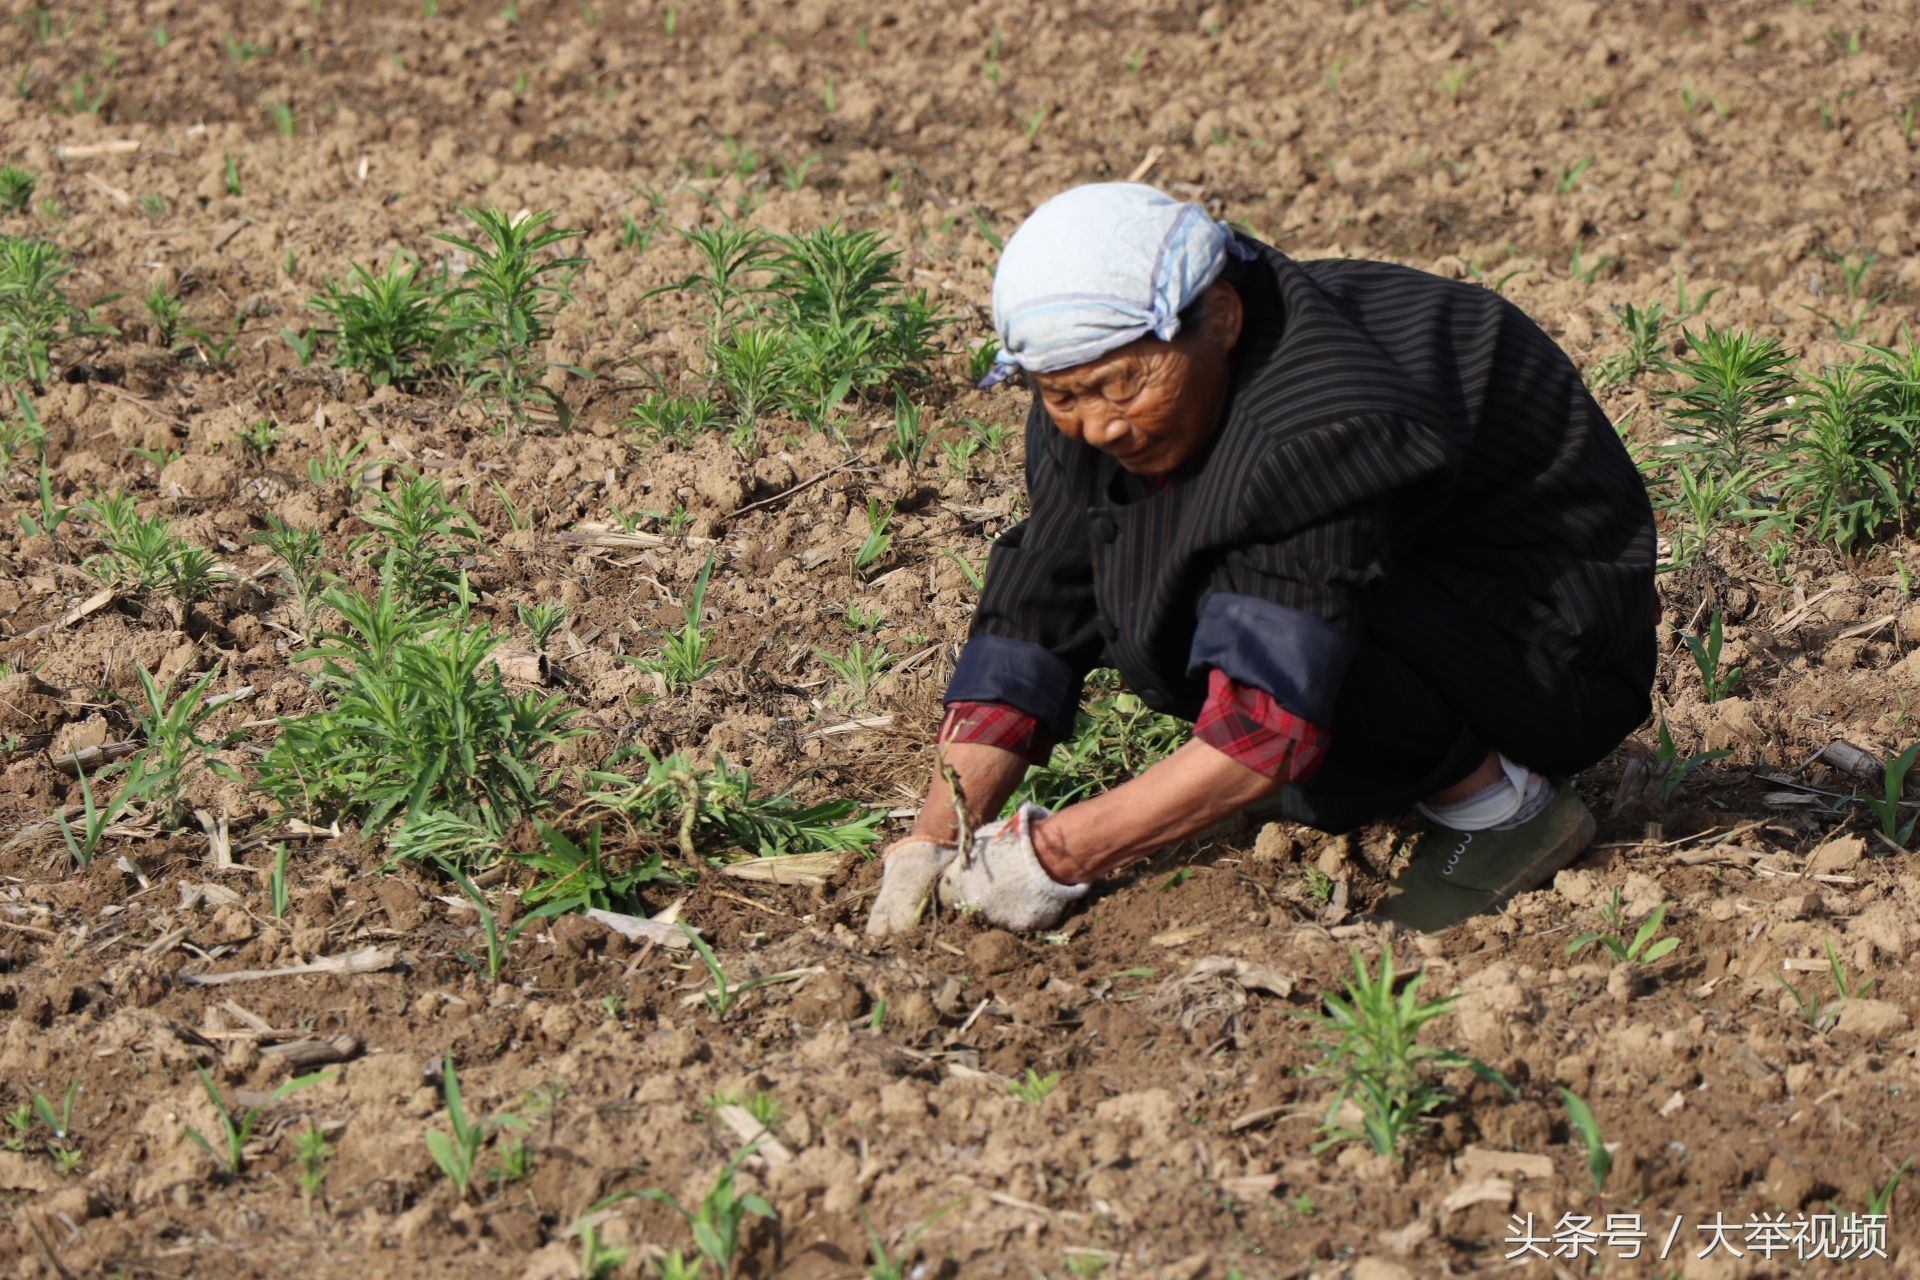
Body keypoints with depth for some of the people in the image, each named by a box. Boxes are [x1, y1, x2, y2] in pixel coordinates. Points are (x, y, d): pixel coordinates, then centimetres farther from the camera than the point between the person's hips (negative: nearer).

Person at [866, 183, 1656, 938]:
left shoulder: (1326, 423, -33)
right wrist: (929, 844, -15)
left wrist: (1060, 856, -35)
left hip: (1560, 655, -9)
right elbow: (1028, 630, -6)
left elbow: (1275, 729, -37)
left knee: (1253, 608, -31)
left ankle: (1501, 802, -10)